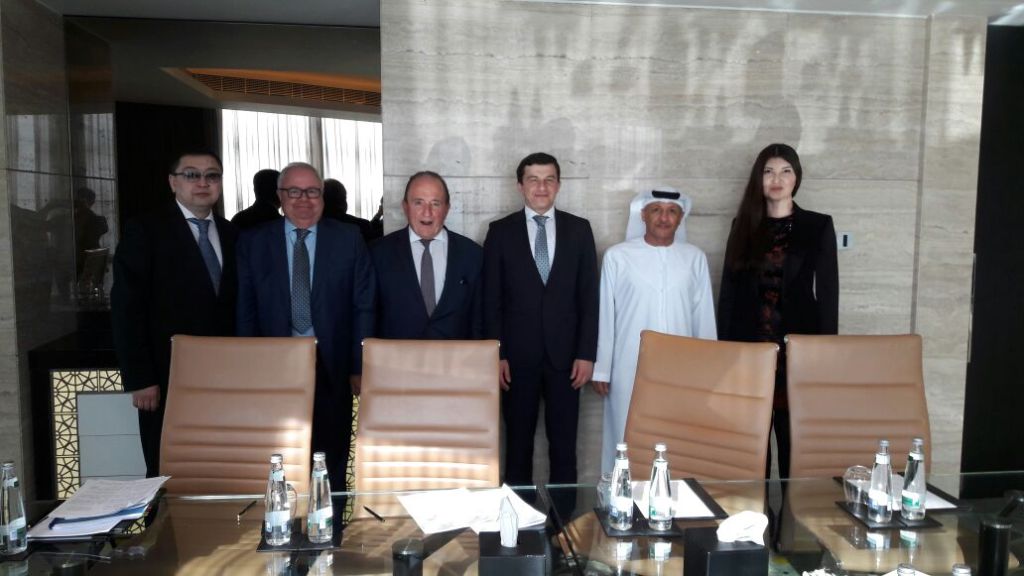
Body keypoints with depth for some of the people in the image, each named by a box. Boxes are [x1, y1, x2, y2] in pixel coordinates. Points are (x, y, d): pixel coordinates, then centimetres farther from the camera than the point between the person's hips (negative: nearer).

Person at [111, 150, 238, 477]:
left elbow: (236, 306, 11)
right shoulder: (145, 232, -2)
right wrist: (139, 379, -11)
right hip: (167, 380, -3)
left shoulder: (231, 235, 11)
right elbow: (126, 310, -7)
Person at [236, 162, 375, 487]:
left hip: (332, 368, 0)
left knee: (331, 467, 7)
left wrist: (359, 368, -4)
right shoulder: (253, 242, 5)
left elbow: (363, 308, 1)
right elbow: (245, 311, 4)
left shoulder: (348, 240, 2)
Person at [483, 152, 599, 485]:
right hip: (518, 356, -1)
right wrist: (497, 355, -5)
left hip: (565, 356, 1)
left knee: (564, 444, 8)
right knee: (518, 442, 9)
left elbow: (589, 296, 3)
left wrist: (586, 354, -2)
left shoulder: (579, 229, 5)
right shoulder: (501, 231, 2)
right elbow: (491, 300, 1)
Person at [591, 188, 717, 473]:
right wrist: (601, 370, 1)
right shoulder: (617, 256, -1)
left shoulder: (695, 258, 5)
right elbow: (606, 317, 1)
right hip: (630, 370, -1)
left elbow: (704, 317, 8)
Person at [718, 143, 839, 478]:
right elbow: (728, 291, 9)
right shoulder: (744, 226, 9)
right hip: (749, 348, 2)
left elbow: (828, 292, 2)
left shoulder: (818, 226, 4)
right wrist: (724, 348, 2)